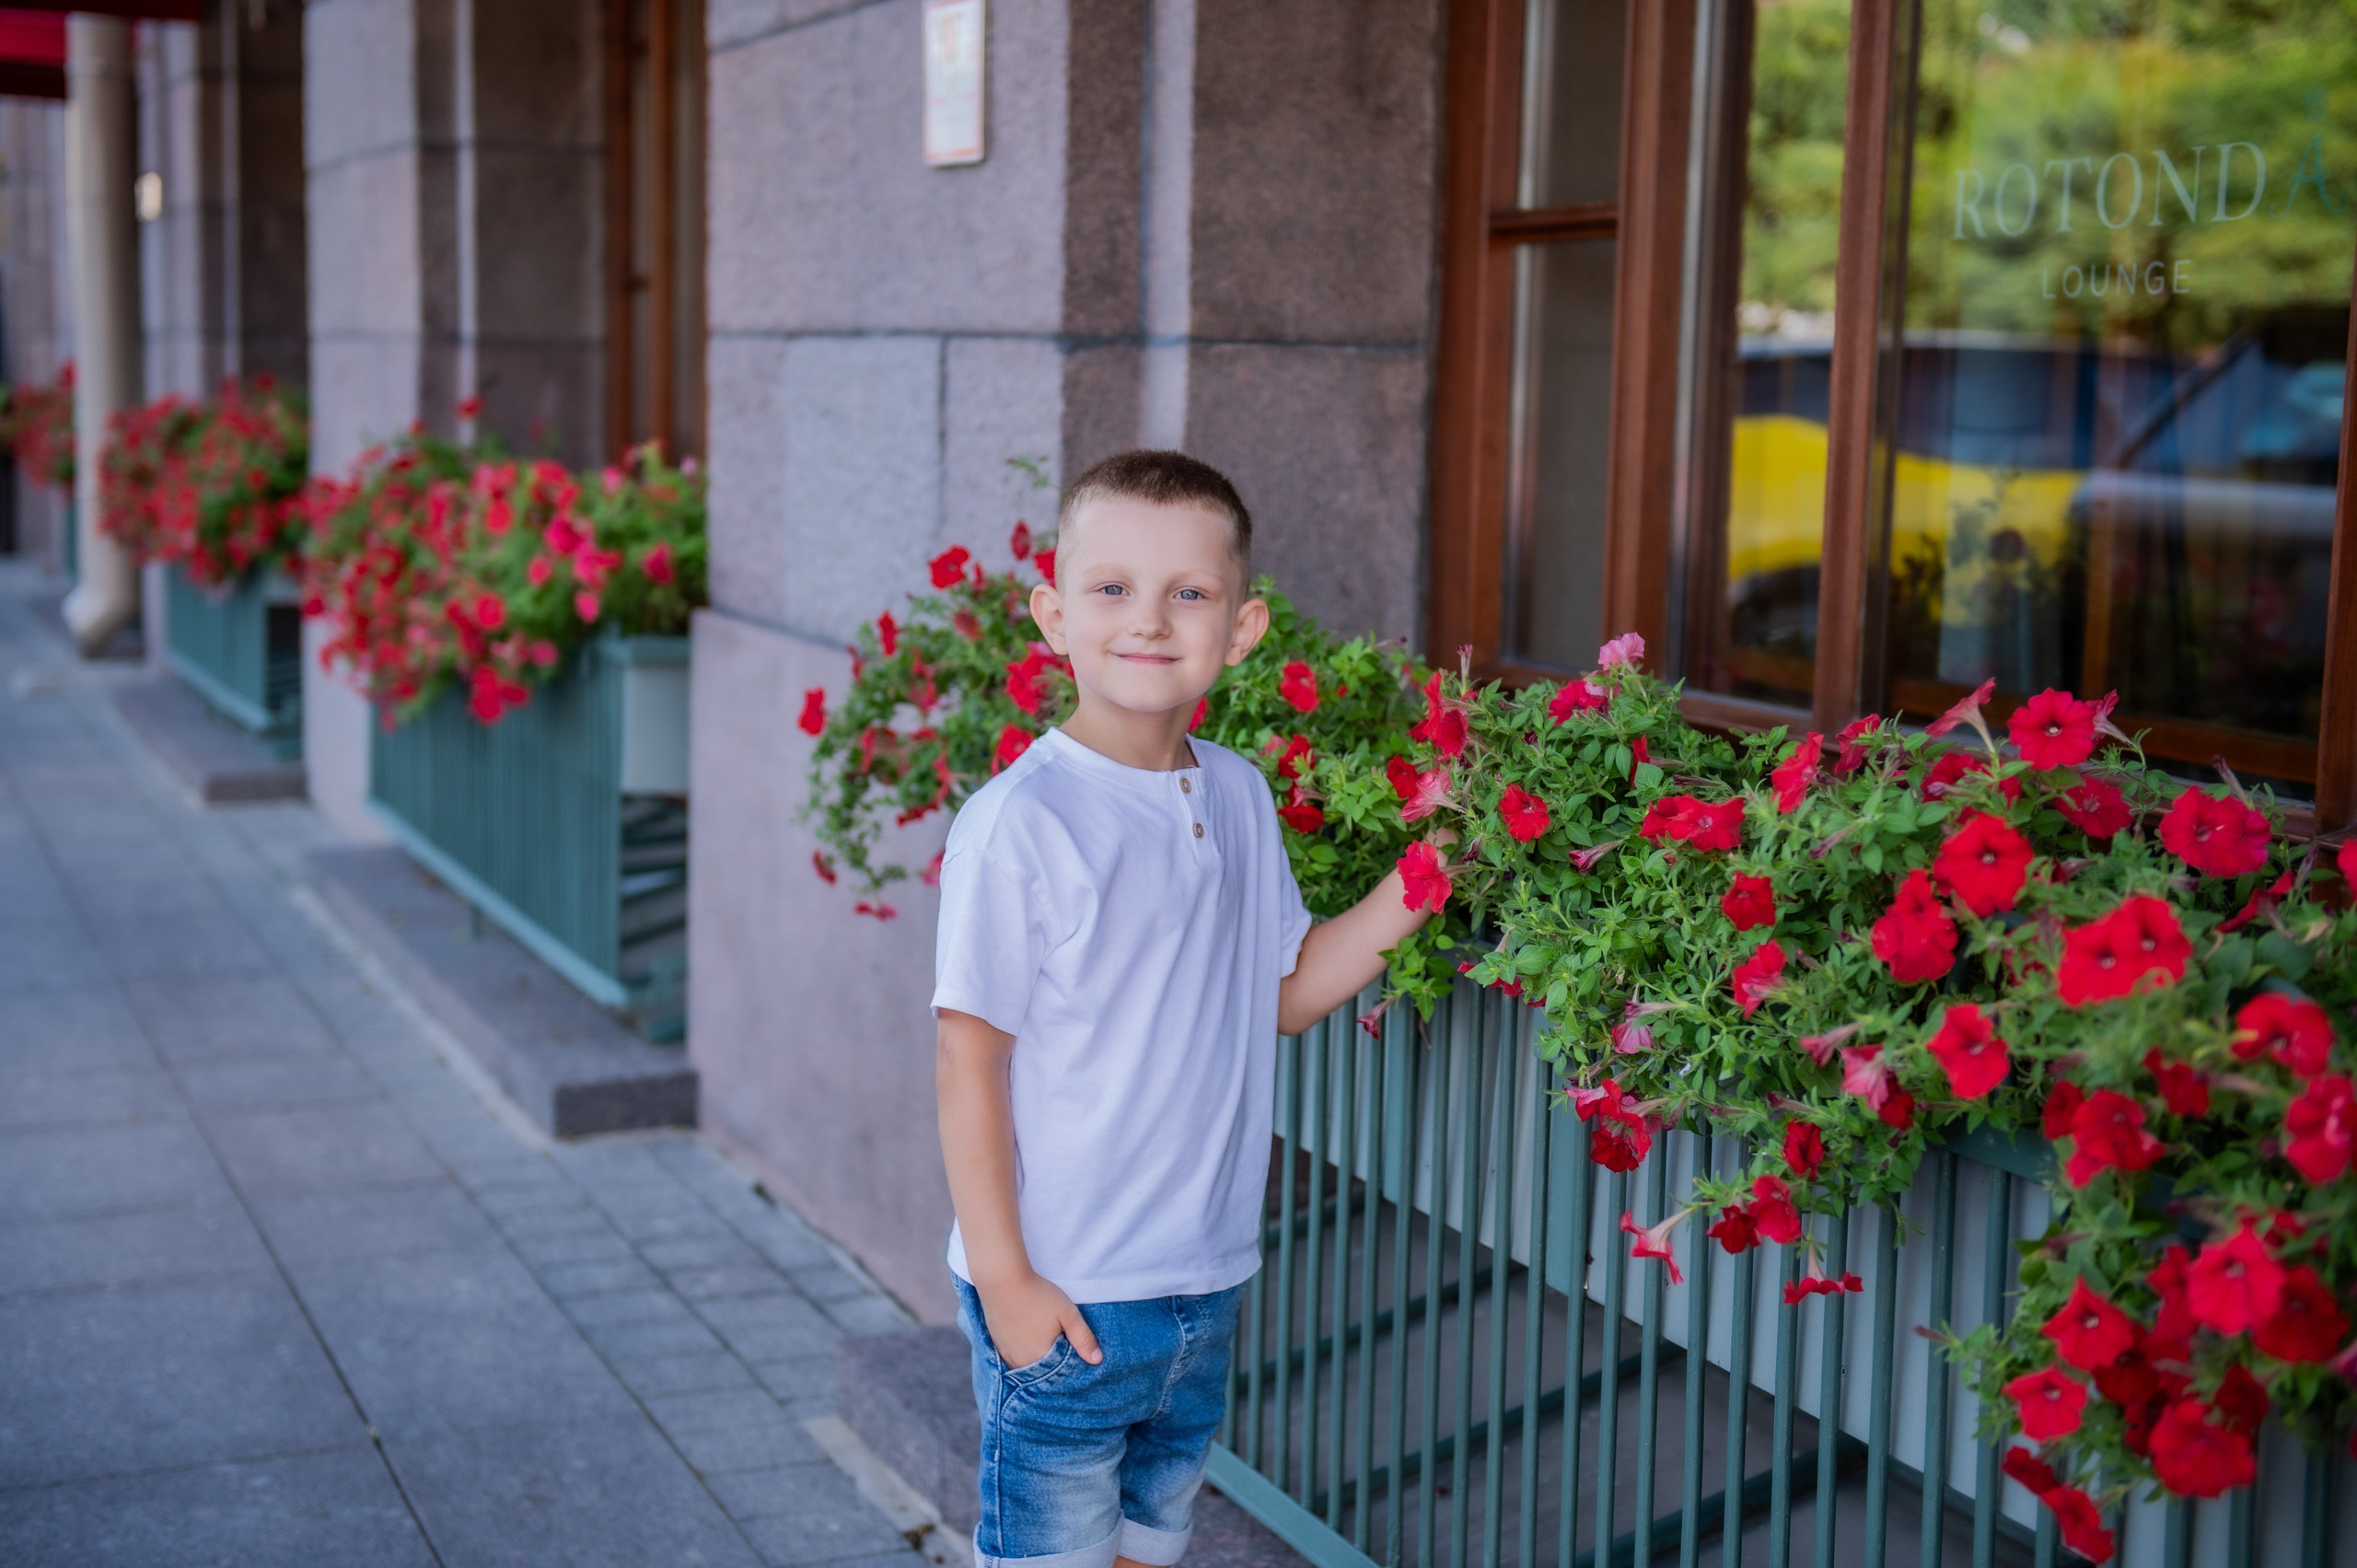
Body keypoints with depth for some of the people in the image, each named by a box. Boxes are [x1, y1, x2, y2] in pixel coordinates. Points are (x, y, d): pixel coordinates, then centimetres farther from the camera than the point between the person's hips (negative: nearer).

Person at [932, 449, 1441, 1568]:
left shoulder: (1240, 797, 4)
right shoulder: (1019, 822, -17)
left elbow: (1286, 992, 14)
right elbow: (969, 1060, -15)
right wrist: (1003, 1277, -15)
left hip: (1206, 1289, 6)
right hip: (1062, 1302, -6)